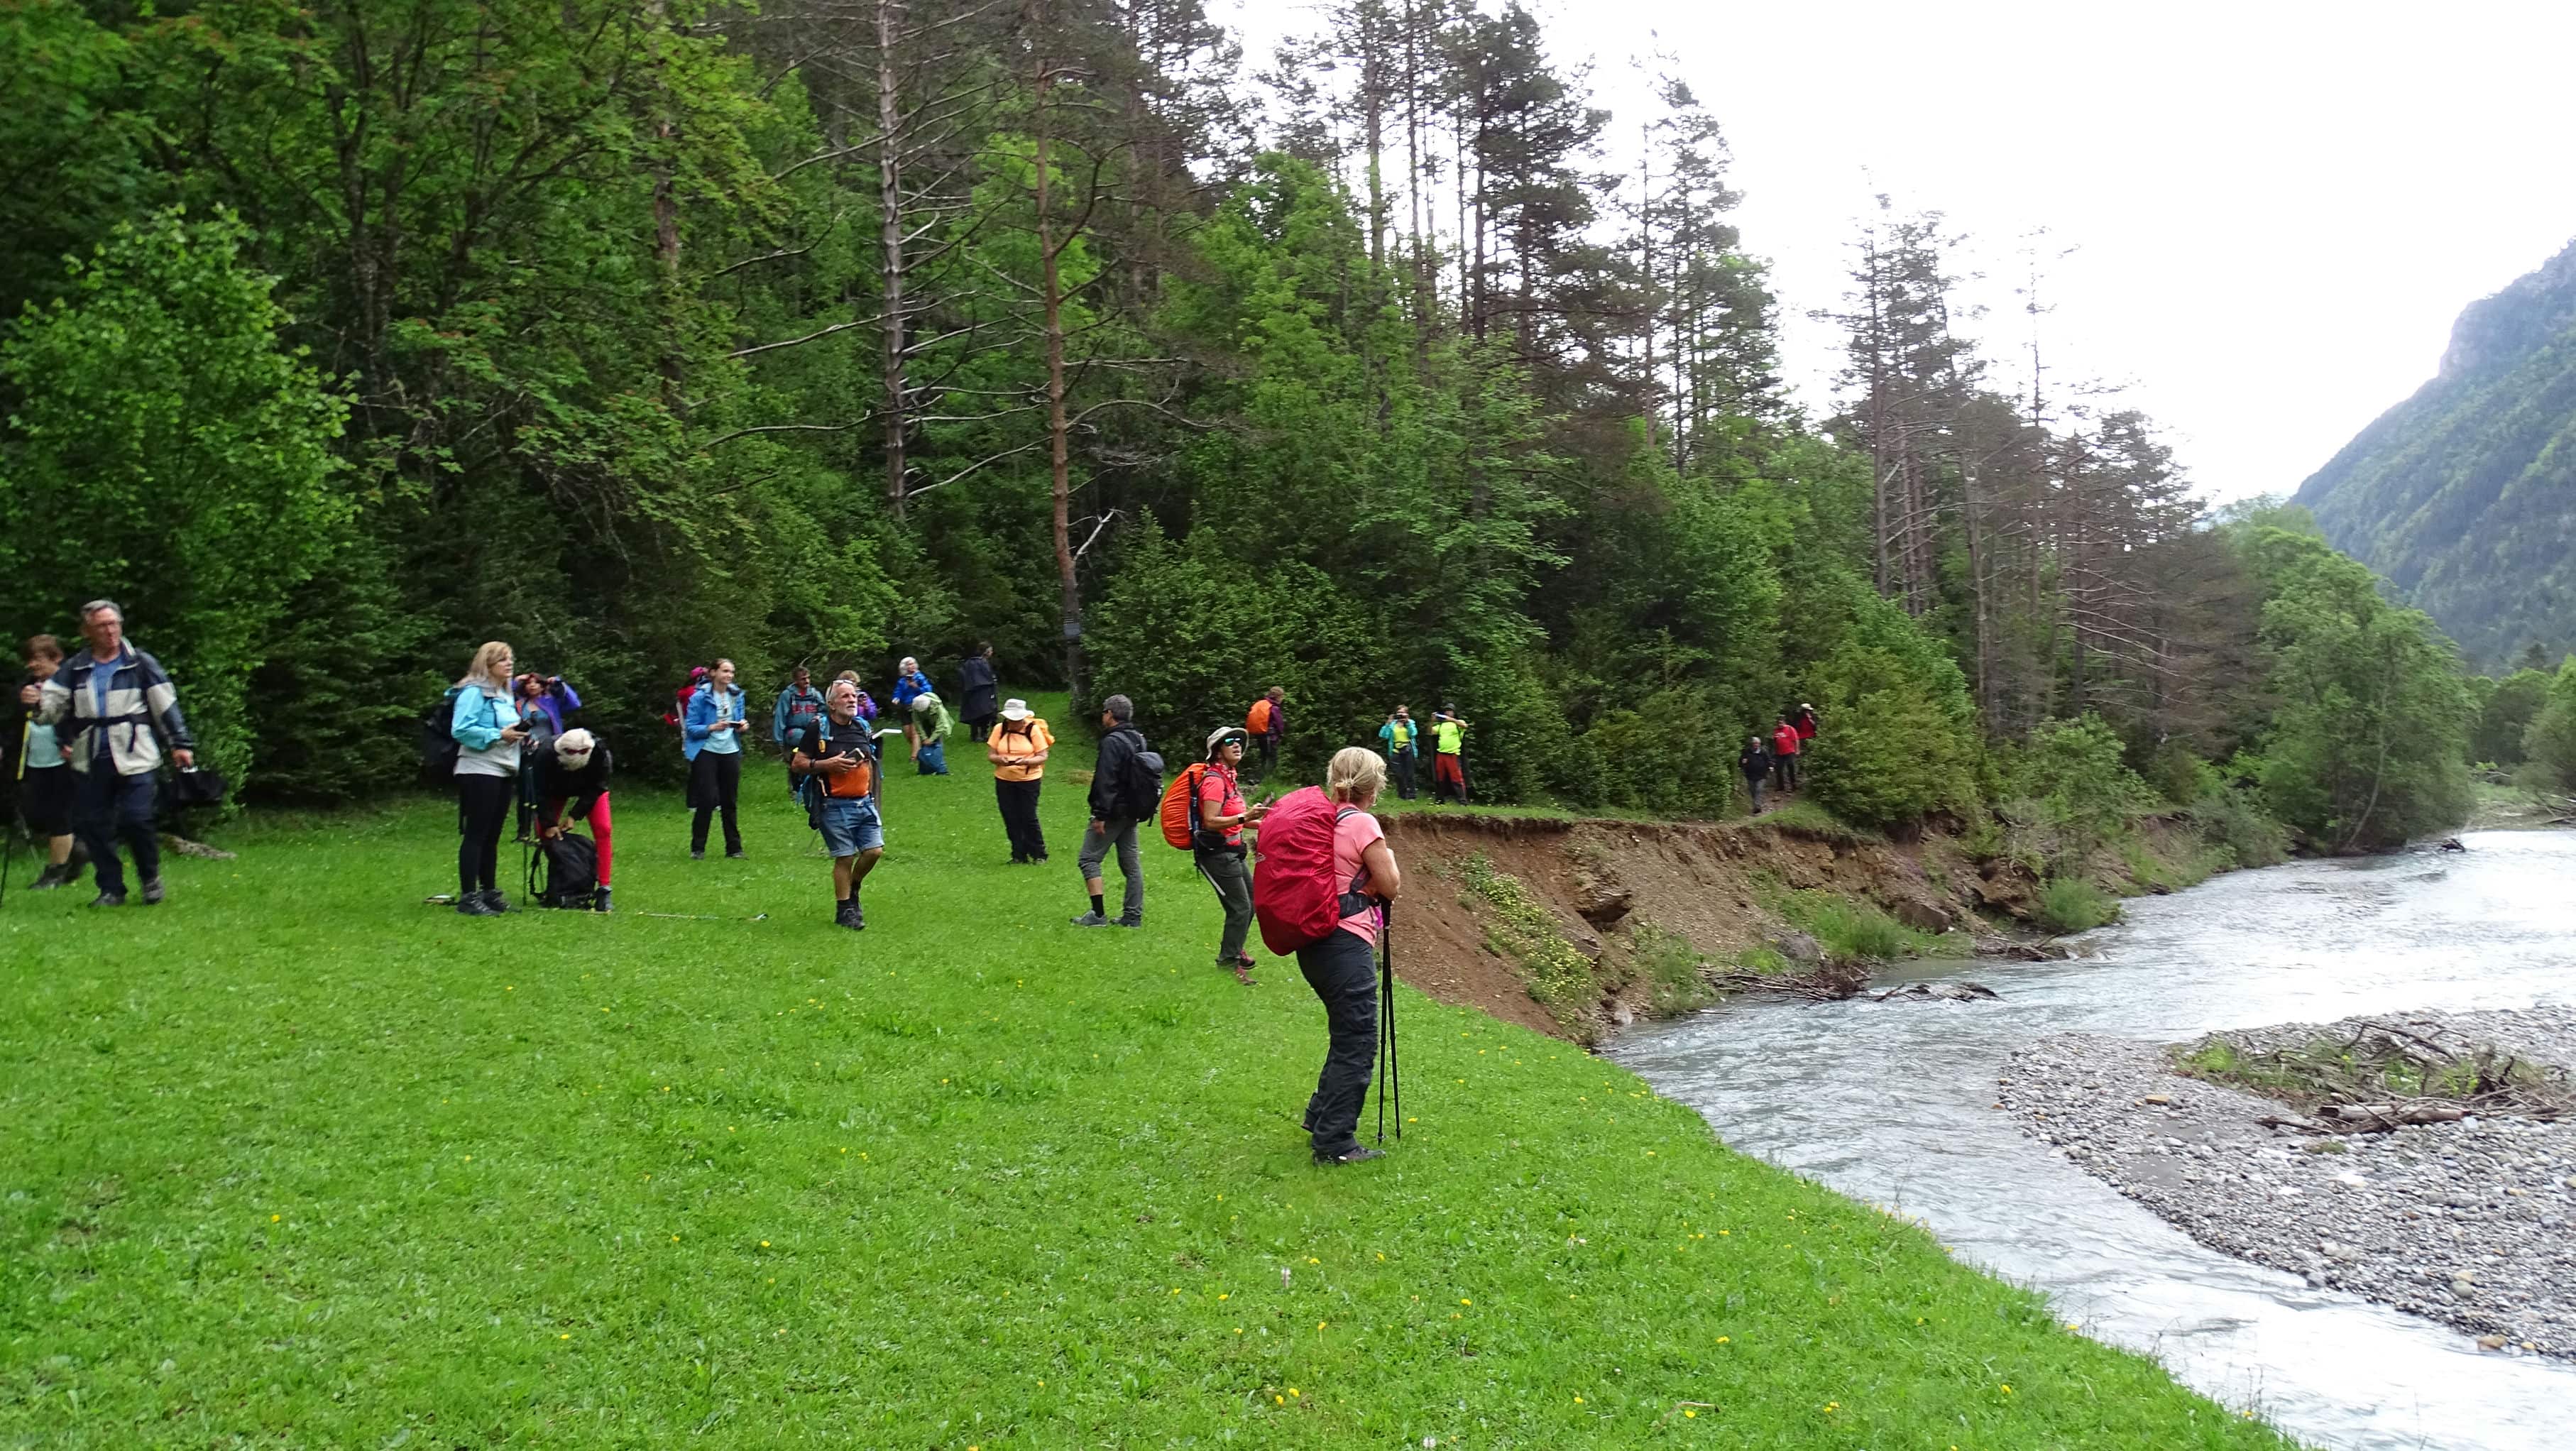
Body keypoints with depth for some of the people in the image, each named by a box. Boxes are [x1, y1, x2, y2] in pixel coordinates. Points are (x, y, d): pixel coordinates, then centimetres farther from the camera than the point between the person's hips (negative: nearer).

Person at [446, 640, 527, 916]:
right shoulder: (473, 692, -9)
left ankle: (489, 892, 19)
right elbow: (461, 730, -19)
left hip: (503, 772, 8)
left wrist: (518, 734, 5)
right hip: (479, 772, -8)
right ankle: (468, 897, -5)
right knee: (476, 835, -7)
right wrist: (499, 735, -18)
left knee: (492, 836, 13)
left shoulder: (505, 694, 18)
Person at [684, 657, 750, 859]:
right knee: (707, 801, -7)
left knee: (730, 802, 8)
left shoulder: (737, 696, 8)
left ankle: (734, 848, 14)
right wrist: (712, 728, -23)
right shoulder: (700, 697, -7)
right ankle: (697, 848, 5)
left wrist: (742, 725, -6)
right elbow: (691, 728, -8)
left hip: (731, 752, 4)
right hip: (707, 752, -4)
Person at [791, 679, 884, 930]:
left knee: (874, 850, -1)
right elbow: (797, 764, -6)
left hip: (864, 802, 6)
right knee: (845, 857, -3)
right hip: (835, 805, -6)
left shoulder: (862, 727, 13)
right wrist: (828, 764, -18)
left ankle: (852, 890, 26)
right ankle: (844, 909, 12)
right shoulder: (819, 729, -5)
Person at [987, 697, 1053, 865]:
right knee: (1011, 820, 6)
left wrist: (1025, 761, -25)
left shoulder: (1033, 730, -6)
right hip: (1004, 781, 3)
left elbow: (1042, 756, -7)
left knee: (1029, 818, -4)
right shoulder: (1000, 729, 1)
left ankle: (1038, 854, 12)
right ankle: (1019, 855, 18)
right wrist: (1000, 759, -20)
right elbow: (990, 755, 2)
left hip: (1029, 780, -3)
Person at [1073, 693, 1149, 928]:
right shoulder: (1139, 740, 12)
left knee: (1090, 858, -2)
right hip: (1132, 812, 9)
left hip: (1113, 810, -9)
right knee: (1131, 862, 11)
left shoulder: (1112, 741, -16)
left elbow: (1106, 782, -21)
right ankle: (1133, 915, 13)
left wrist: (1100, 815, -20)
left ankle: (1098, 915, -7)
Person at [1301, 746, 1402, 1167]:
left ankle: (1321, 1116, 31)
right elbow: (1391, 887, -7)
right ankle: (1335, 1143, 0)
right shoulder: (1363, 824, -12)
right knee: (1357, 1042, -2)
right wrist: (1387, 857, 10)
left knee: (1348, 1035, 23)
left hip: (1314, 941, 9)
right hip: (1347, 944, -9)